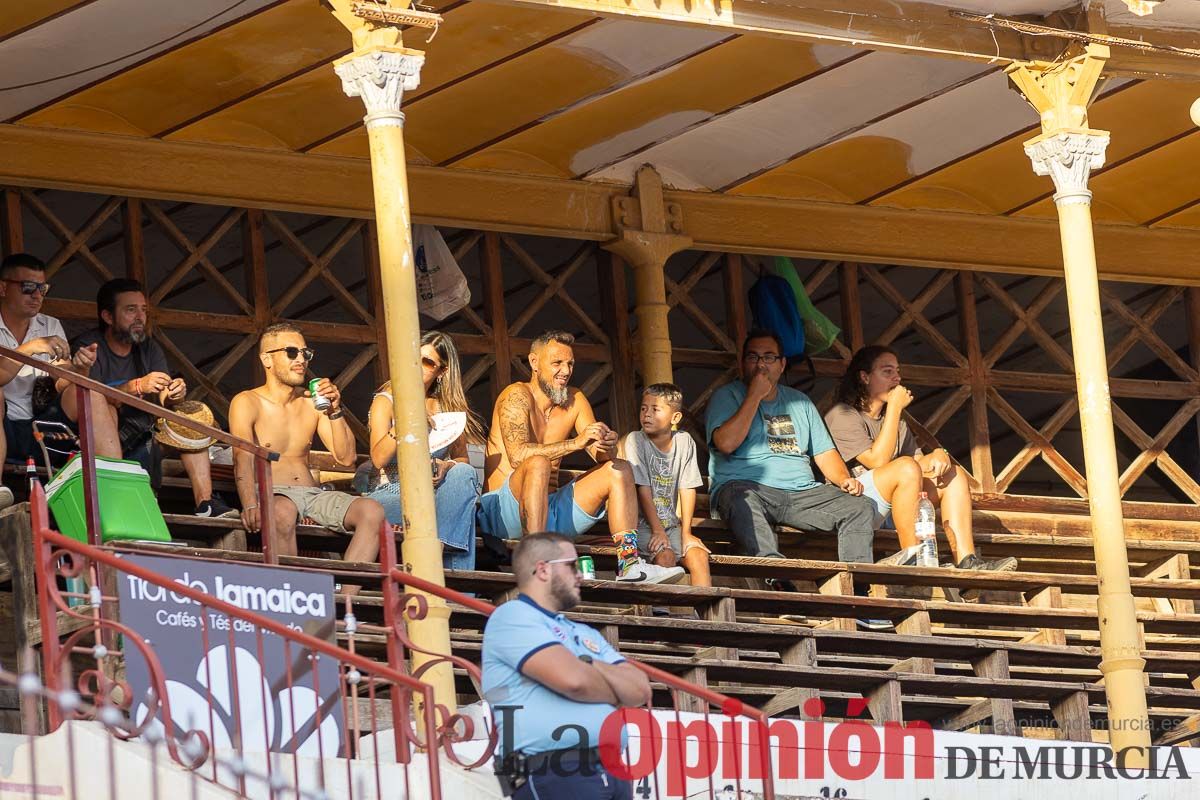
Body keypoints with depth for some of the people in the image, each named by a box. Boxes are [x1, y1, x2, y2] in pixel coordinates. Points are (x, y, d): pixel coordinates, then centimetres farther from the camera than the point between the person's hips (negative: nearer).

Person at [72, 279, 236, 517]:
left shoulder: (149, 349, 12)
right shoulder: (89, 346, -7)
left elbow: (164, 404, 2)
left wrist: (173, 397, -23)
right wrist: (137, 387, -35)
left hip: (141, 446, 6)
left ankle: (205, 503, -19)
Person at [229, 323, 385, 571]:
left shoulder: (313, 402, 18)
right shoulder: (246, 403, 1)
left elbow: (346, 458, 12)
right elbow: (243, 458, -17)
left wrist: (335, 411, -2)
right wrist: (250, 505, -35)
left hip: (312, 494, 5)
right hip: (272, 494, -5)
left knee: (372, 511, -23)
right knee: (283, 512, -41)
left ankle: (346, 589, -33)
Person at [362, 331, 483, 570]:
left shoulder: (447, 407, 14)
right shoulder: (386, 401, 2)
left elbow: (463, 459, 10)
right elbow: (379, 459, -11)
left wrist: (448, 466, -14)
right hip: (389, 494, -4)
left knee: (463, 474, -30)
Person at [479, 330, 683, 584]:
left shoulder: (575, 400, 10)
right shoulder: (517, 396, -10)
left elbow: (601, 456, 4)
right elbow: (517, 455, -26)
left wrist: (608, 445, -21)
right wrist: (576, 443, -35)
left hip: (551, 511, 7)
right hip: (504, 511, -7)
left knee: (619, 470, 0)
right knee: (539, 463, -35)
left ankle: (629, 564, -15)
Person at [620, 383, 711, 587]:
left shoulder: (685, 442, 3)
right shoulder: (635, 441, -7)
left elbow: (687, 488, 1)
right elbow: (643, 490, -12)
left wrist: (686, 532, -6)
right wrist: (657, 530, -17)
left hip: (672, 524, 4)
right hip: (643, 525, -4)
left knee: (699, 555, -19)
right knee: (666, 556, -29)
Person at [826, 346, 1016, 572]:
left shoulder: (893, 418, 23)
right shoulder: (843, 416, -5)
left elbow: (920, 463, 16)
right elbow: (877, 461, -17)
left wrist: (939, 455, -9)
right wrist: (894, 408, -11)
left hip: (887, 515, 8)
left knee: (953, 474, -3)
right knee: (906, 467, -30)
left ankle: (966, 560, -19)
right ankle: (912, 557, -32)